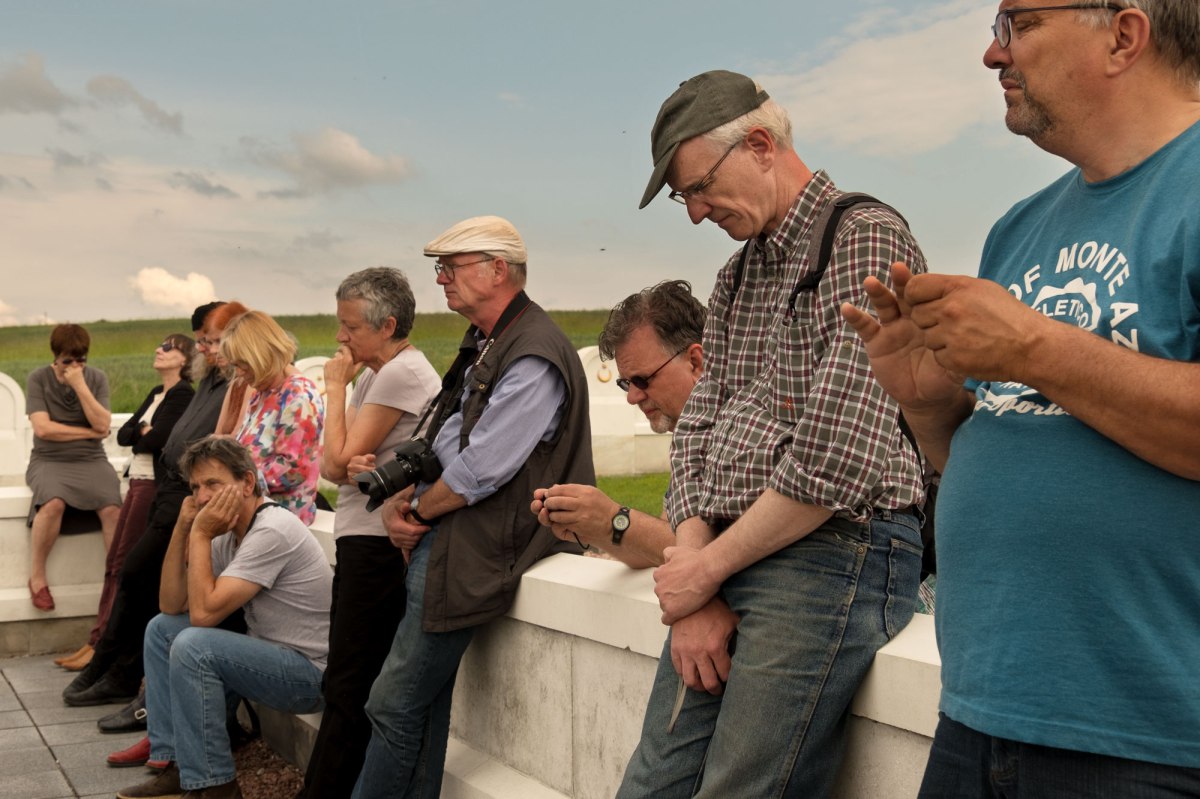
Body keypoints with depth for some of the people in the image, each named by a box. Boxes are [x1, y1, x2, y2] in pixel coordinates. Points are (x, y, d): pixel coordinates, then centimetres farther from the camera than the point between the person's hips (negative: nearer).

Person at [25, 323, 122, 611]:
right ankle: (37, 577, -14)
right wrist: (88, 432, -5)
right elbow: (42, 428, -10)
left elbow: (102, 425, -6)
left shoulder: (96, 378, 6)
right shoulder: (38, 379, 1)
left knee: (113, 508, -28)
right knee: (53, 503, -34)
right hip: (49, 461, -2)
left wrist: (80, 385, -12)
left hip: (91, 460, 2)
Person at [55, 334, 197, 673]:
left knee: (126, 565, -5)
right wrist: (145, 432, -6)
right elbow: (123, 434, 13)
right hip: (138, 480, 9)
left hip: (155, 483, -9)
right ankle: (99, 639, 11)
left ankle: (101, 645, 1)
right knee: (114, 563, 7)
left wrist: (140, 434, 0)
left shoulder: (182, 393, -10)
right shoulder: (157, 393, 18)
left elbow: (158, 438, -20)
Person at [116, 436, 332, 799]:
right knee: (161, 628, 11)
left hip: (312, 672, -10)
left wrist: (201, 534, -17)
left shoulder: (272, 531, -22)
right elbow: (171, 605, 5)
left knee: (193, 644, -26)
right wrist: (183, 527, -3)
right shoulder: (229, 532, 7)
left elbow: (204, 612, -25)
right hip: (272, 654, 10)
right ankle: (175, 766, 9)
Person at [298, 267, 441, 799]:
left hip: (379, 544, -10)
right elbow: (330, 466, 10)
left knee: (349, 689, -5)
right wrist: (346, 464, -14)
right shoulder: (373, 373, 16)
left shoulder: (403, 372, -13)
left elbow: (340, 457, -14)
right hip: (361, 540, 10)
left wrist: (335, 387, -3)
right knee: (346, 683, 13)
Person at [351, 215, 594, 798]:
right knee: (424, 703, 13)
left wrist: (417, 511, -7)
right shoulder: (482, 347, 16)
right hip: (440, 542, 10)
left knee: (394, 704, -4)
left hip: (473, 550, -10)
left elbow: (478, 471, -21)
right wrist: (398, 504, 3)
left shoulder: (534, 358, -17)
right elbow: (439, 444, 19)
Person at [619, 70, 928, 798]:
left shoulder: (866, 237, -9)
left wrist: (706, 569, -9)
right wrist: (691, 579, -2)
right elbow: (699, 429, 13)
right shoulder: (737, 279, 19)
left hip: (831, 553, -8)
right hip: (725, 559, 8)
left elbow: (836, 459, -18)